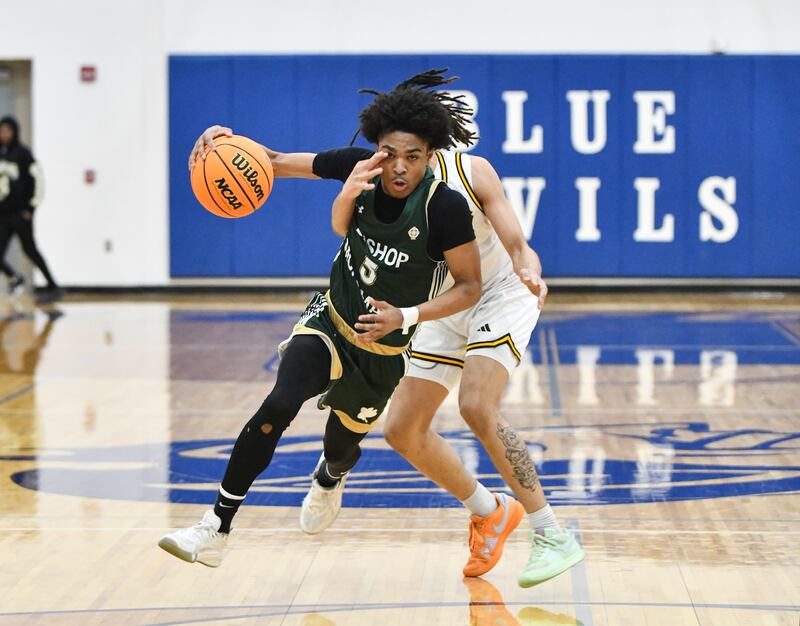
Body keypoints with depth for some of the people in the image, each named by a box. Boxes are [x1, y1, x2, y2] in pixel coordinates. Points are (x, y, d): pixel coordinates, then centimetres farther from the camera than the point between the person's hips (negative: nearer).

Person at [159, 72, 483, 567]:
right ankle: (216, 530, -20)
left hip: (382, 351, -1)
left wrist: (405, 316, -27)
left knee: (342, 446, 20)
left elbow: (470, 287, -16)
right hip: (329, 321, 1)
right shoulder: (361, 170, -16)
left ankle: (329, 481, 62)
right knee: (279, 407, -27)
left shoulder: (445, 207, -25)